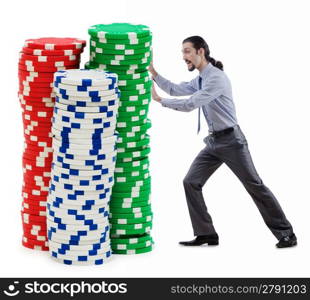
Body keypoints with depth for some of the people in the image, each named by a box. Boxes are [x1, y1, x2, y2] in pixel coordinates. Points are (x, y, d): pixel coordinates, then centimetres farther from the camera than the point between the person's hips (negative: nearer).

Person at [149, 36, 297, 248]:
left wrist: (160, 100, -17)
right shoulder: (200, 80, 11)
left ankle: (286, 234, 1)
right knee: (191, 182, 0)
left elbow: (190, 104, -24)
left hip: (230, 140, -9)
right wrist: (154, 73, 9)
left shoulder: (216, 78, -19)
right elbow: (175, 89, 18)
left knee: (254, 185, -6)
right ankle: (206, 234, 4)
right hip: (214, 141, 9)